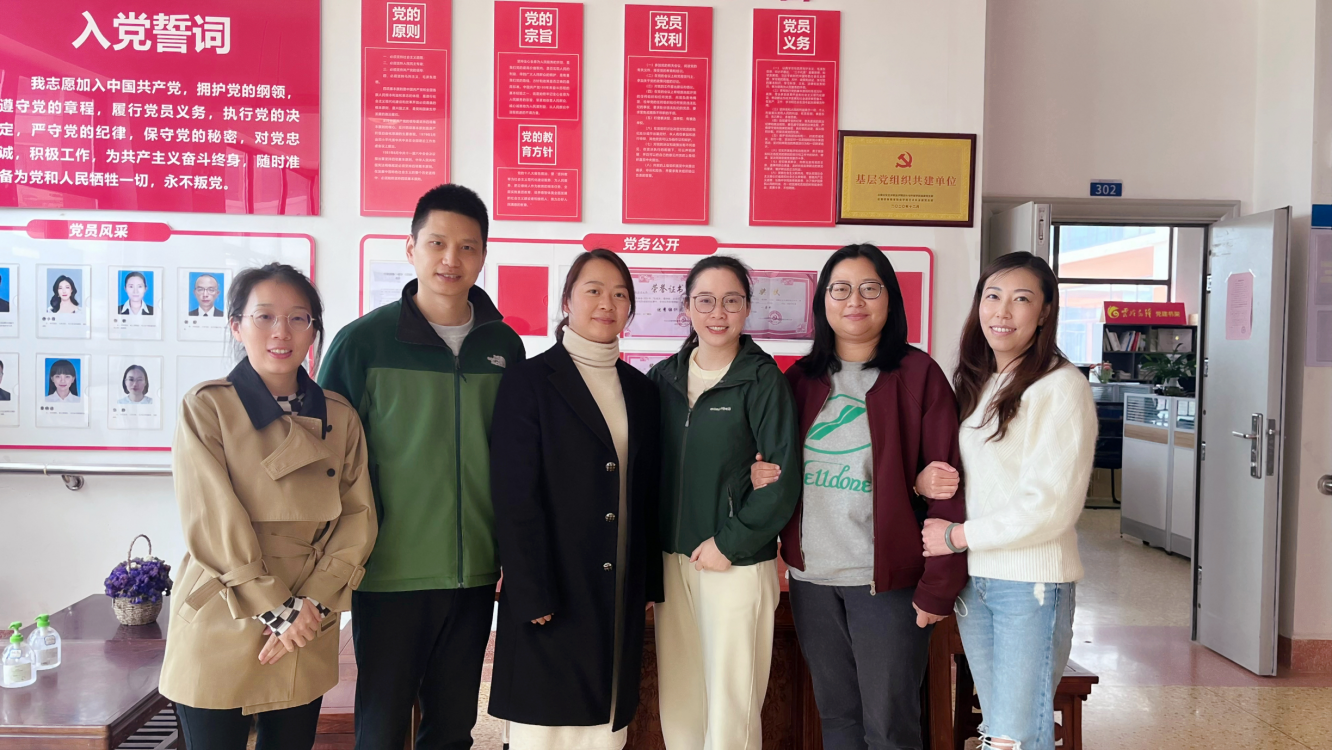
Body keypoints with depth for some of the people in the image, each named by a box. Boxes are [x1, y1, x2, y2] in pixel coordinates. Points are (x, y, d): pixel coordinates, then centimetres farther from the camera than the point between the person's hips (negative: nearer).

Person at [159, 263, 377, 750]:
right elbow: (211, 523, -11)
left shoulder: (340, 417, 4)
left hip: (307, 638, 3)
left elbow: (358, 517, 2)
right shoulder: (206, 408, -6)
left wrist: (313, 603, -9)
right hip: (220, 636, -3)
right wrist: (275, 609, -13)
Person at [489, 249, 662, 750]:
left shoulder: (639, 389, 12)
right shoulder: (530, 381, -4)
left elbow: (648, 495, 14)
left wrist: (651, 584, 10)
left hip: (621, 594, 5)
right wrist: (532, 594, -14)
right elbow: (515, 497, -10)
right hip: (552, 592, -5)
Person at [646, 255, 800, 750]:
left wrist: (731, 543, -12)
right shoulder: (663, 378, 7)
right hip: (672, 560, 4)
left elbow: (783, 476, -10)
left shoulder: (762, 379, -6)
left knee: (731, 707, 1)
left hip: (738, 563, -4)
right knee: (677, 700, 11)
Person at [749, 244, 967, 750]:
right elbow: (776, 466, 18)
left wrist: (939, 585, -13)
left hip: (888, 579, -4)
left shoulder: (917, 375, -6)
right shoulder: (800, 379, 8)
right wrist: (757, 474, -5)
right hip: (811, 576, 4)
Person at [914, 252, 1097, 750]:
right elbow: (944, 465, 18)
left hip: (1031, 582, -6)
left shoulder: (1061, 386, -11)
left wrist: (957, 536, -11)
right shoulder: (971, 383, 10)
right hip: (971, 579, 6)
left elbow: (1050, 506, -16)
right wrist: (923, 480, -6)